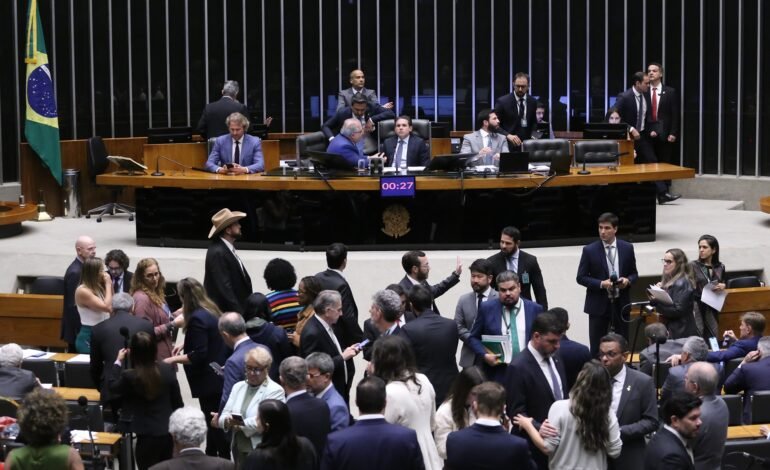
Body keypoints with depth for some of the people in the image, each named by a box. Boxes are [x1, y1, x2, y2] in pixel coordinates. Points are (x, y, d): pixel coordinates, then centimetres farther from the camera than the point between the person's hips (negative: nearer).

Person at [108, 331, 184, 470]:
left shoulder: (129, 376, -19)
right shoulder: (168, 369, -8)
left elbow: (113, 386, 4)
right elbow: (177, 400, 2)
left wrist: (118, 362, 14)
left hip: (147, 435, -4)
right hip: (169, 431, 4)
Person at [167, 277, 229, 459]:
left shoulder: (197, 318, -23)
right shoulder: (210, 310, 7)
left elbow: (198, 355, -24)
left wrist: (174, 359, -16)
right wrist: (185, 346, 14)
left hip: (209, 380, -10)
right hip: (218, 376, 10)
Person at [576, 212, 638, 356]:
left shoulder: (627, 248, 2)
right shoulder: (589, 250, -5)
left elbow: (634, 273, 11)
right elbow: (581, 277, -3)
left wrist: (627, 280, -12)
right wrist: (601, 284, -17)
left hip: (621, 303, 2)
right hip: (599, 304, -2)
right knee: (597, 348, 1)